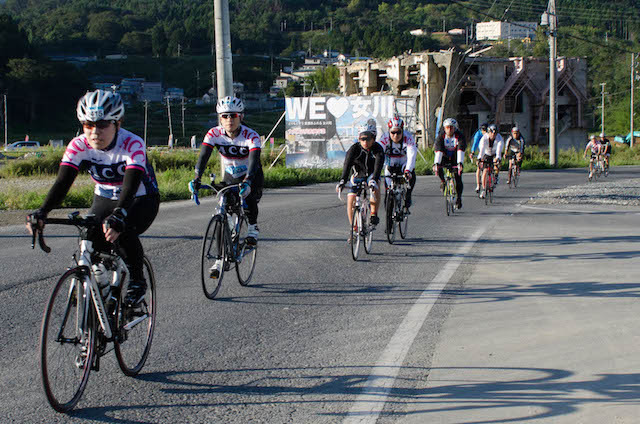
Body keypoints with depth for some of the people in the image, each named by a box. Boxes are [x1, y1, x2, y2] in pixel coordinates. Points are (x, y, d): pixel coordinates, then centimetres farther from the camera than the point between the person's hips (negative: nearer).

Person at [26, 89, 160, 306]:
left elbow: (131, 185, -43)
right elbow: (62, 182, -25)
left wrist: (118, 216, -61)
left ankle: (137, 282, -9)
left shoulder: (132, 144, -30)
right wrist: (42, 212, -42)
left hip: (141, 200, -4)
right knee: (90, 241, -21)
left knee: (123, 233, -33)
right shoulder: (79, 146, -18)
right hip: (104, 199, 4)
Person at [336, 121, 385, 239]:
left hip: (372, 174, -1)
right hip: (358, 175, 1)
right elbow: (347, 165, -32)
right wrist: (342, 181, -48)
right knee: (350, 200, -12)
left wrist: (374, 179, -54)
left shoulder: (378, 149, -22)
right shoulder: (354, 149, -21)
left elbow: (378, 166, -36)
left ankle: (374, 214, -24)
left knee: (375, 186, -35)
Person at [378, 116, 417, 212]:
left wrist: (408, 170, -54)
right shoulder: (385, 139, -23)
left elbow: (411, 156, -38)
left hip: (404, 163, -1)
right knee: (389, 188, -11)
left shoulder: (408, 138, -26)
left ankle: (408, 197, -9)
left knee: (411, 175, -30)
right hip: (390, 164, 1)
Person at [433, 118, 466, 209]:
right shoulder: (441, 136, -20)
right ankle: (442, 181, -5)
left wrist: (460, 163, -47)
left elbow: (461, 150, -34)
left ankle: (459, 197, 8)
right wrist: (436, 163, -45)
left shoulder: (459, 136, -22)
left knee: (458, 178, -10)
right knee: (437, 166, -31)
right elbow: (438, 150, -31)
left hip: (455, 158, -1)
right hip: (445, 156, 1)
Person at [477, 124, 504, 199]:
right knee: (485, 171, -14)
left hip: (495, 154, 1)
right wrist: (479, 158, -56)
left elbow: (499, 149, -41)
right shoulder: (484, 138, -26)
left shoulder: (499, 138, -26)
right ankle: (483, 190, -8)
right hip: (486, 154, -1)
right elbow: (482, 148, -40)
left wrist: (497, 158, -58)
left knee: (496, 168, -24)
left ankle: (496, 176, 12)